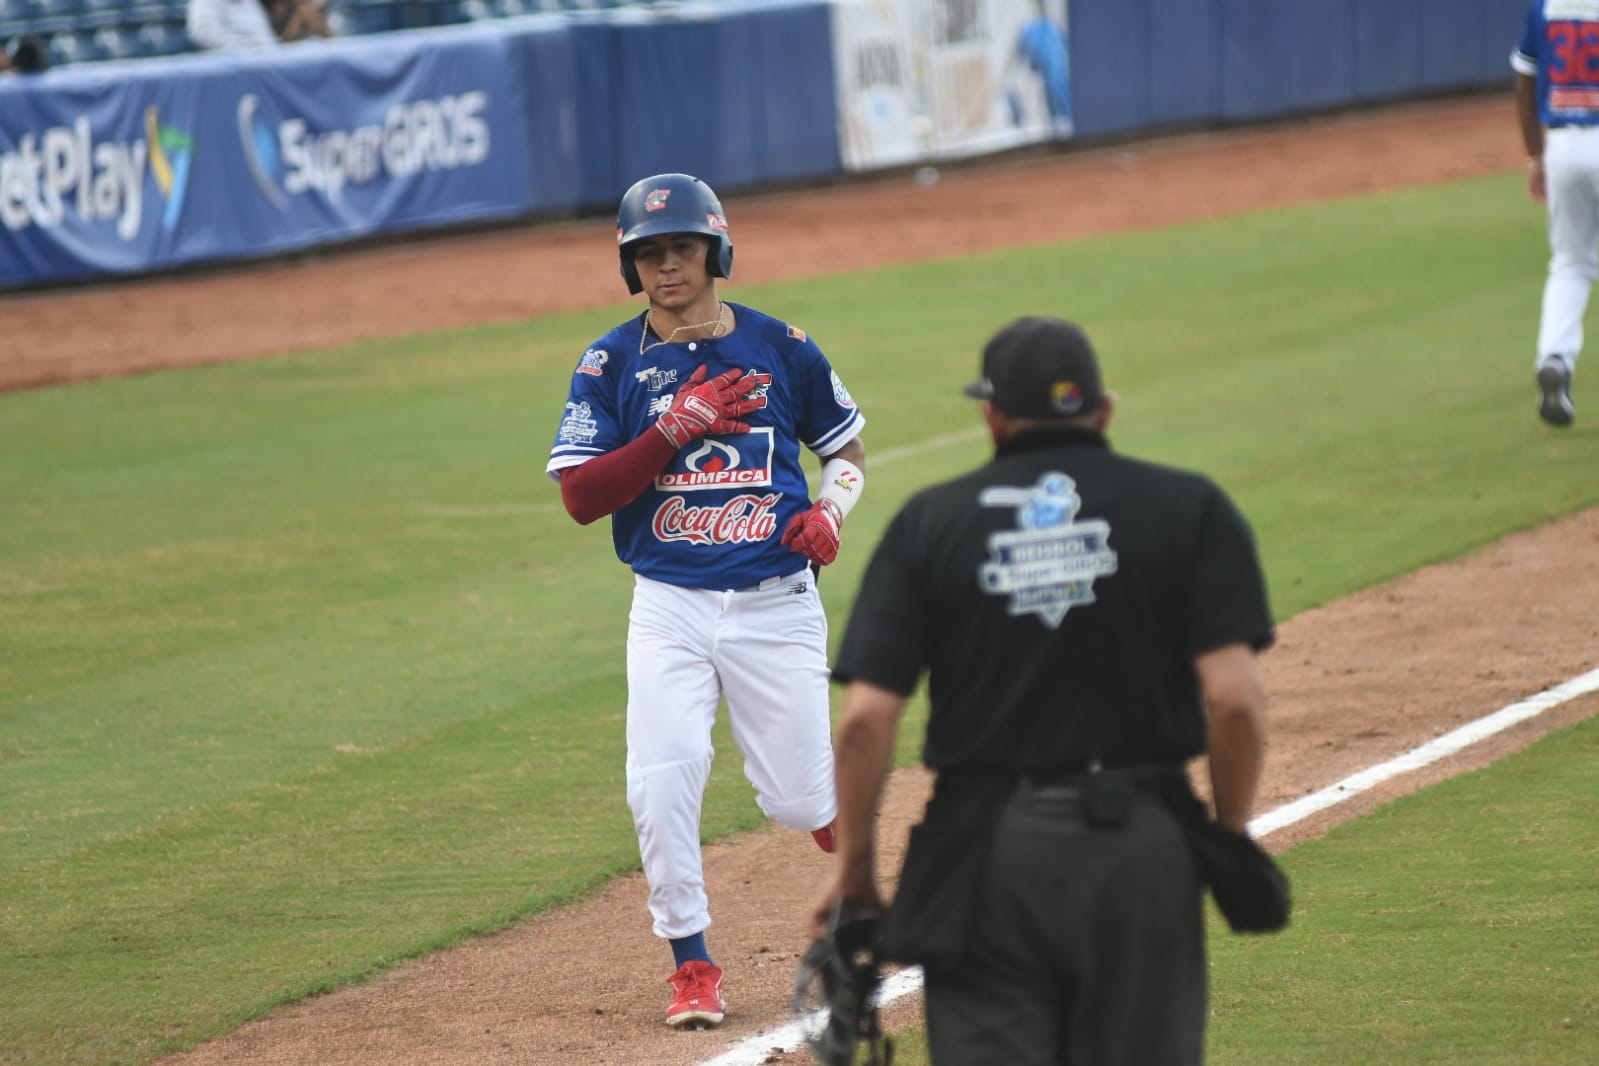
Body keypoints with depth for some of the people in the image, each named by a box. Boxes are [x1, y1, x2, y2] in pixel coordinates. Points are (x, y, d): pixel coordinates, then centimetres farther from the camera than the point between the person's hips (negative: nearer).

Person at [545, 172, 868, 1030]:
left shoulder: (780, 347, 2)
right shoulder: (611, 364, 0)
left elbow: (847, 445, 16)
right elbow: (580, 497, -8)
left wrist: (829, 510, -5)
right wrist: (676, 427, -16)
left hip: (776, 603, 0)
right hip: (670, 609, 0)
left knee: (799, 798, 3)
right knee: (662, 785, -15)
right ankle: (692, 967, 0)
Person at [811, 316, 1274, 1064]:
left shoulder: (929, 522, 3)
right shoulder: (1190, 511, 1)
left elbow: (866, 716, -4)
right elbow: (1233, 698, -9)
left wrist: (853, 863, 5)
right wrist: (1230, 836, 4)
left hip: (983, 854, 0)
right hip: (1140, 853, 0)